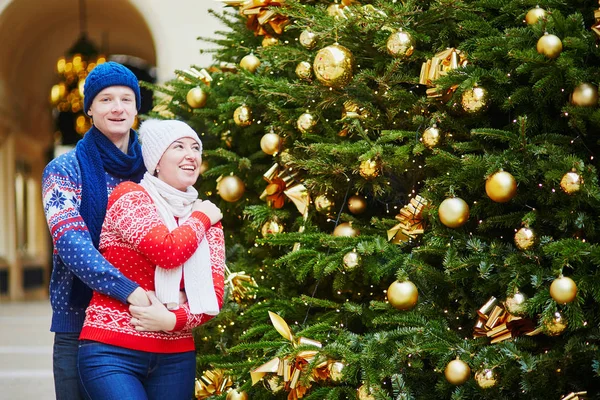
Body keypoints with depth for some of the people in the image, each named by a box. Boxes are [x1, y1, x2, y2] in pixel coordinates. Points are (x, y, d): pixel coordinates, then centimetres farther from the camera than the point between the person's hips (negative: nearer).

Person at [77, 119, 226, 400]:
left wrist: (172, 320, -15)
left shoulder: (206, 217, 12)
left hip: (176, 357, 5)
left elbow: (214, 295, 2)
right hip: (112, 352, -5)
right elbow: (167, 251, -19)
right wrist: (200, 219, -1)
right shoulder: (129, 195, -3)